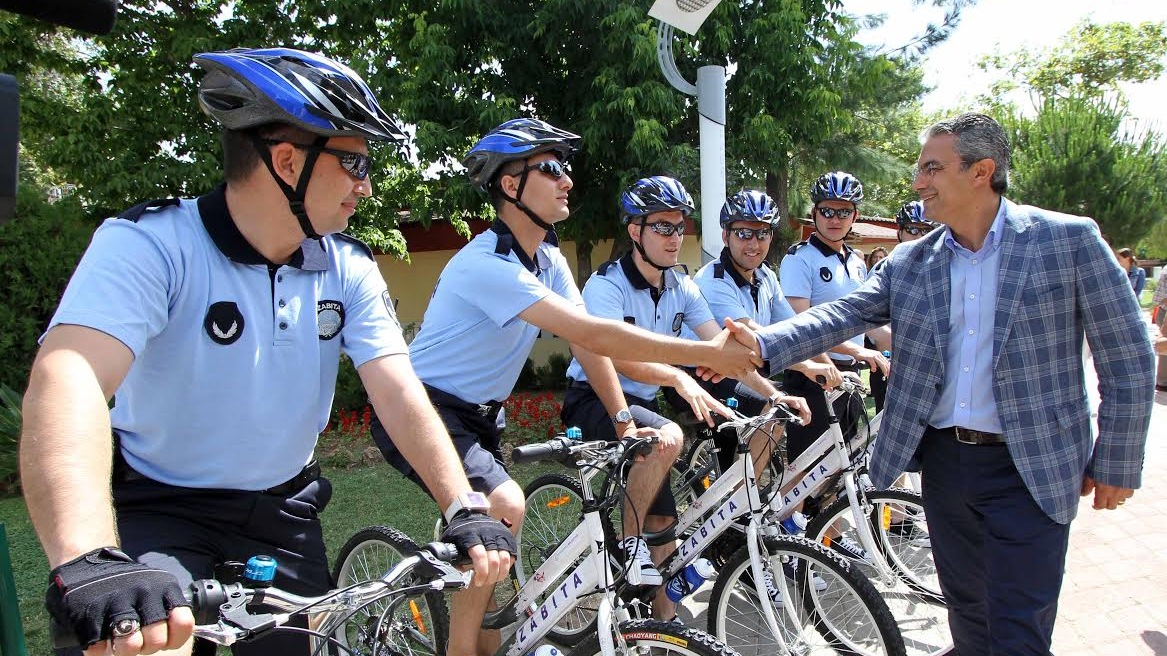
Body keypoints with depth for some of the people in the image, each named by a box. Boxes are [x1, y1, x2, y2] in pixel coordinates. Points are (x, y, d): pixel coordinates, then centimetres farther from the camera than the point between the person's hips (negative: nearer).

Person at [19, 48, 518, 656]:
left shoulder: (349, 269, -7)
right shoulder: (147, 243, -21)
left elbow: (398, 390, -14)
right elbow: (68, 379, -36)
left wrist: (464, 510, -28)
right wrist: (88, 561, -53)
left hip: (284, 513, 5)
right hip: (158, 509, -4)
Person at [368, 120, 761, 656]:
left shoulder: (547, 257, 1)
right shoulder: (488, 263, -29)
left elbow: (587, 343, 0)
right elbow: (592, 335, -36)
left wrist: (625, 421, -9)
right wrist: (707, 354, -34)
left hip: (478, 413, 9)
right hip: (419, 410, -9)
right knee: (503, 506, -29)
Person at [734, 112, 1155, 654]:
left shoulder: (1069, 240, -7)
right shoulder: (909, 262, 3)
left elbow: (1127, 361, -4)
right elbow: (841, 315, -6)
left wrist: (1116, 466, -2)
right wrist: (762, 345, -23)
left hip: (1030, 468, -4)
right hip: (942, 459, 4)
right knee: (966, 610, 19)